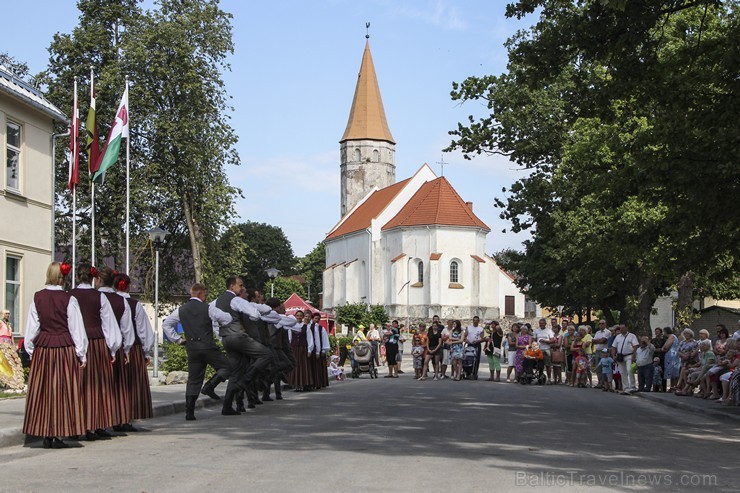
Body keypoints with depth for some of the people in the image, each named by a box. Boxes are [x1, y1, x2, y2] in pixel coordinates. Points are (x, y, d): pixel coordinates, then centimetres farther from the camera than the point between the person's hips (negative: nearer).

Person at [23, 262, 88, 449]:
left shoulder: (37, 298, 0)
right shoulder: (69, 300, -8)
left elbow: (31, 327, 5)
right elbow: (77, 328, -4)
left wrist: (31, 350, 15)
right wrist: (81, 354, 3)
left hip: (42, 349, 3)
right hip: (65, 349, -3)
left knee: (42, 392, 9)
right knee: (63, 391, 3)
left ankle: (46, 435, 12)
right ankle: (59, 434, 2)